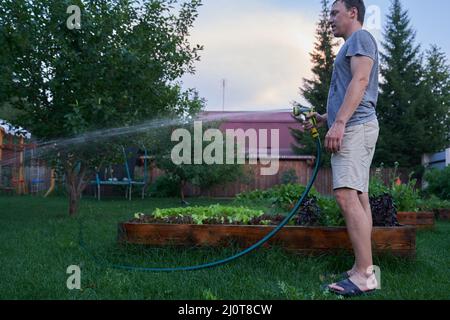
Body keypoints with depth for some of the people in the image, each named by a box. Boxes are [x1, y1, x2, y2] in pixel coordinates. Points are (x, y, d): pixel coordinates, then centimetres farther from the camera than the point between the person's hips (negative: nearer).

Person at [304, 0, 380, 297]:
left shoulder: (361, 37, -1)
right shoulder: (352, 45, 28)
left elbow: (360, 80, -16)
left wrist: (339, 122, -23)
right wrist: (325, 118, 24)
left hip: (354, 127, -11)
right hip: (352, 128, 11)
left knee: (347, 194, -20)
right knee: (359, 198, 6)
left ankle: (365, 274, -24)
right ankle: (364, 268, 7)